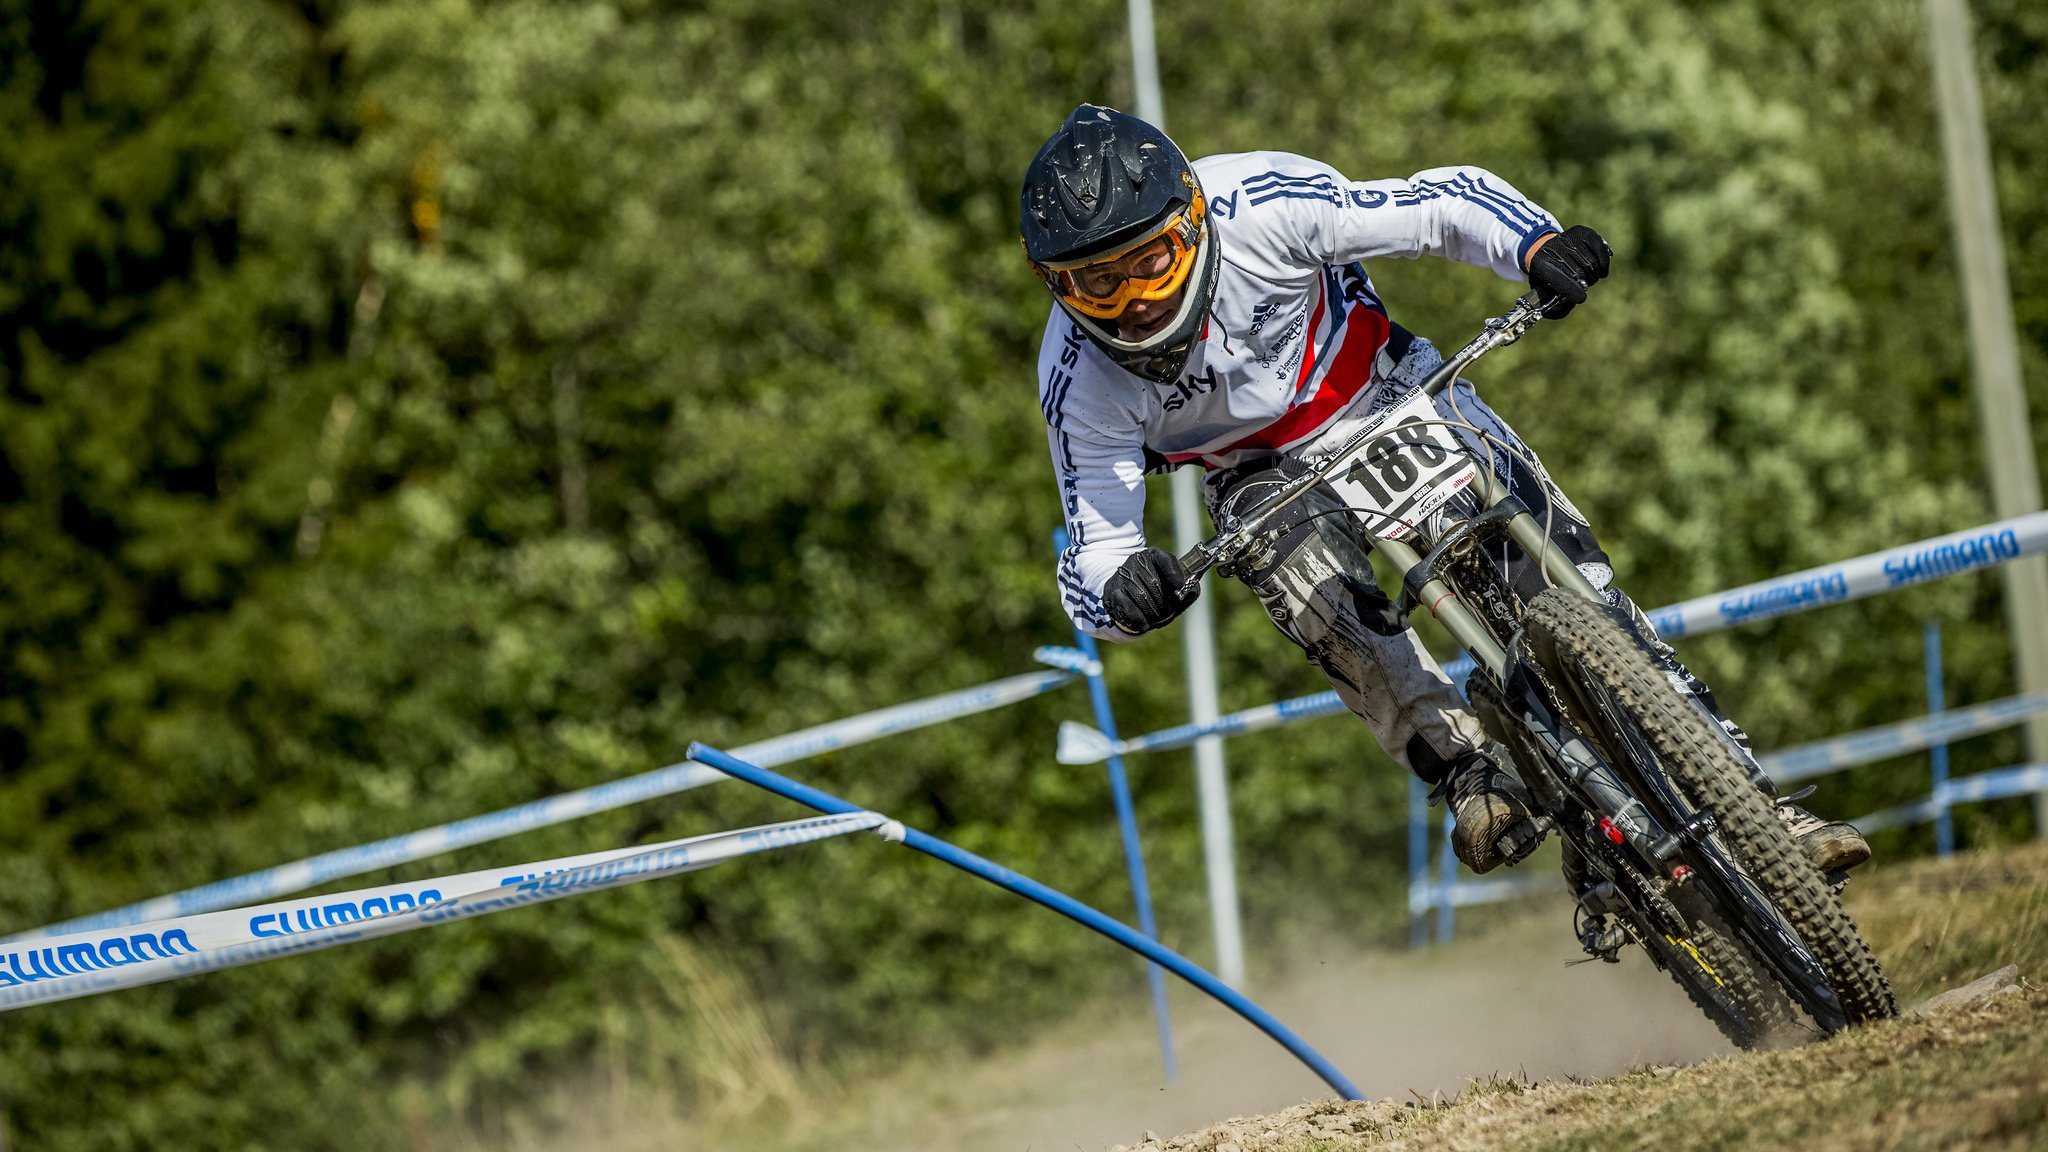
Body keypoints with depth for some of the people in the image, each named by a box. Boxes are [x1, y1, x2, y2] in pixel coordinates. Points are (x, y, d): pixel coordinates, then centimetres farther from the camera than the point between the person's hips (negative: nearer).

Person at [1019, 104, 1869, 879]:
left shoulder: (1260, 208, -31)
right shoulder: (1082, 380, -26)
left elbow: (1449, 204, -24)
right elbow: (1093, 555, -22)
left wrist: (1539, 245, -44)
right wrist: (1124, 590, -47)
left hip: (1382, 394, 0)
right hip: (1264, 474, 0)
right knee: (1303, 570, -35)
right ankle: (1470, 775, -34)